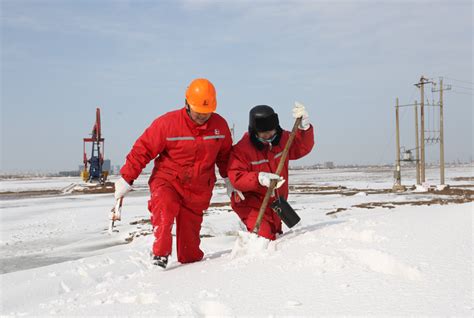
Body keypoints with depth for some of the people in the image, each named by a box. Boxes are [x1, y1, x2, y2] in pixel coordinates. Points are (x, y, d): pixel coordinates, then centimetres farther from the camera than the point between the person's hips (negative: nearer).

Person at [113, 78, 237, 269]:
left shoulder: (220, 125, -4)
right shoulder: (167, 123, -17)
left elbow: (225, 153, 15)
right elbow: (143, 149, -12)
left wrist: (228, 178, 19)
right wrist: (126, 179, -10)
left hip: (199, 188, 3)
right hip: (167, 180, -3)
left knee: (190, 231, 10)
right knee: (164, 208, -33)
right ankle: (160, 255, -23)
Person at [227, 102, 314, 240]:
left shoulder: (282, 139, -1)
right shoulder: (241, 149, -18)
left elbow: (303, 147, 1)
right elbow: (236, 178, -23)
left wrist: (304, 126, -17)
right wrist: (259, 178, -38)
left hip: (276, 203, 7)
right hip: (252, 204, -7)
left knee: (274, 236, 20)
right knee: (264, 237, -24)